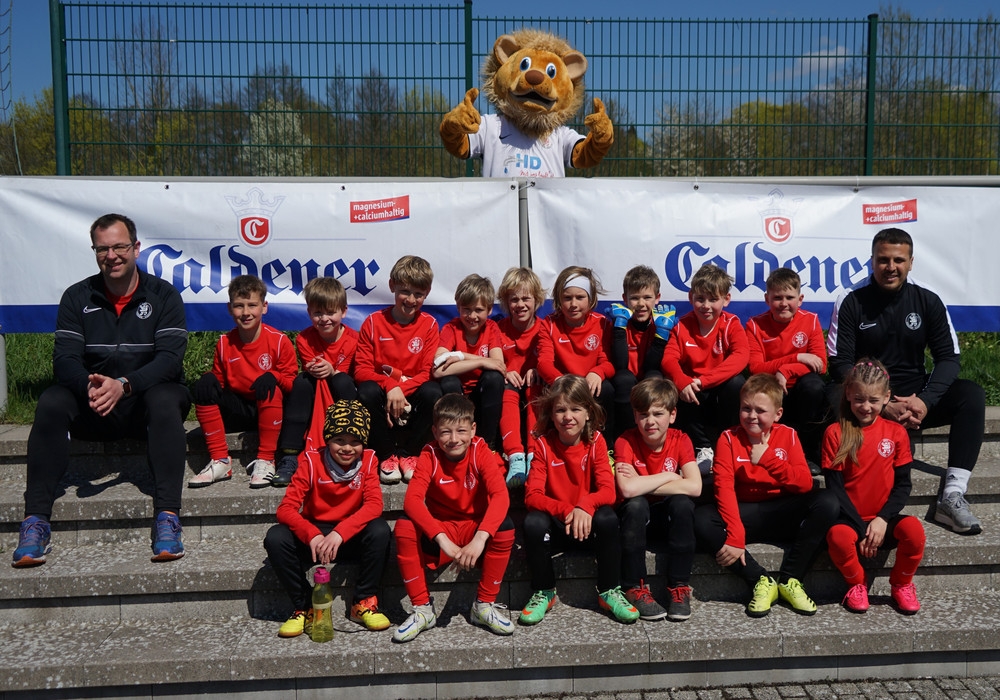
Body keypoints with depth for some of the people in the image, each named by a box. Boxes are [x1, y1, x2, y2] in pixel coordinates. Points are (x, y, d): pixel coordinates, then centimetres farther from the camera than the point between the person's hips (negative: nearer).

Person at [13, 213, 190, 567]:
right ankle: (36, 520, -26)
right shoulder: (77, 297, 4)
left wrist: (124, 385, -32)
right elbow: (64, 358, -6)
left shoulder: (164, 296, -3)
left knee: (166, 401, -35)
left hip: (147, 398, -2)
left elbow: (170, 358, -15)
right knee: (51, 402, -27)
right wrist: (89, 385, -30)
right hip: (91, 406, 2)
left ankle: (167, 517, -39)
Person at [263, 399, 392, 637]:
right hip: (314, 535, 0)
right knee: (275, 538, -26)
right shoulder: (312, 461, -12)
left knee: (380, 530, -30)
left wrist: (339, 533, -37)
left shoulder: (368, 460, -9)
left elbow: (374, 504, -21)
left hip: (352, 538, 0)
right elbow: (286, 508, -18)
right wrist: (312, 536, -37)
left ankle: (364, 603, -10)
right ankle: (304, 608, -8)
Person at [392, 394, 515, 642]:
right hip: (438, 532, 0)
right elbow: (412, 499, -28)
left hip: (476, 528, 0)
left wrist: (480, 538, -42)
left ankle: (484, 606, -10)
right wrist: (442, 539, -40)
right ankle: (422, 609, -12)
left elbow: (500, 495, -28)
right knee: (404, 527, -27)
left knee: (505, 527, -30)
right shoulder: (430, 455, -13)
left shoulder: (481, 452, -14)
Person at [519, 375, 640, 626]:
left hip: (588, 522, 0)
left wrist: (585, 505, -36)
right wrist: (565, 510, -33)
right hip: (555, 525, 0)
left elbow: (608, 490, -15)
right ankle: (544, 593, -6)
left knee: (607, 519, -31)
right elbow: (532, 495, -16)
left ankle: (609, 592, -9)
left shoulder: (596, 442, -6)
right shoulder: (543, 444, -7)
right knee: (533, 522, -30)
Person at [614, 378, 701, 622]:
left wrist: (643, 485, -26)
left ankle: (679, 587, -15)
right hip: (636, 516, -1)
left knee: (683, 502, -29)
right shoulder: (625, 442, -17)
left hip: (669, 515, 2)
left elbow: (694, 487, -26)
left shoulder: (680, 441, -10)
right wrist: (670, 476, -23)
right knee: (635, 504, -33)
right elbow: (627, 489, -33)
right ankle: (635, 588, -18)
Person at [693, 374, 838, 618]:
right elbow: (724, 488, -17)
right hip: (745, 514, -1)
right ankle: (761, 581, -16)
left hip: (783, 515, 1)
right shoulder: (729, 439, -5)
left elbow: (805, 484, -10)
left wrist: (767, 458, -21)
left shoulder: (787, 435, 1)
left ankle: (790, 580, -14)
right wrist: (735, 537, -28)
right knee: (701, 519, -29)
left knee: (827, 502, -25)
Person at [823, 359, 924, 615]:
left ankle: (901, 584, 2)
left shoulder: (896, 432, 5)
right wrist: (862, 528, -12)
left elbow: (903, 484, 4)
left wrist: (883, 519, -12)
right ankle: (856, 584, 0)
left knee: (913, 529, -30)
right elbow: (835, 487, -4)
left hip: (883, 520, 2)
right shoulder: (835, 433, -2)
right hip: (849, 518, -2)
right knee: (838, 536, -35)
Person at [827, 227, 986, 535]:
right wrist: (882, 406, -22)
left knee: (972, 395, -24)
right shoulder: (851, 303, -4)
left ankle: (952, 496, -27)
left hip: (915, 398, 3)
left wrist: (925, 401, -19)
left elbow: (949, 358, 0)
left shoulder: (928, 301, 3)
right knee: (833, 401, -36)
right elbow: (840, 365, -10)